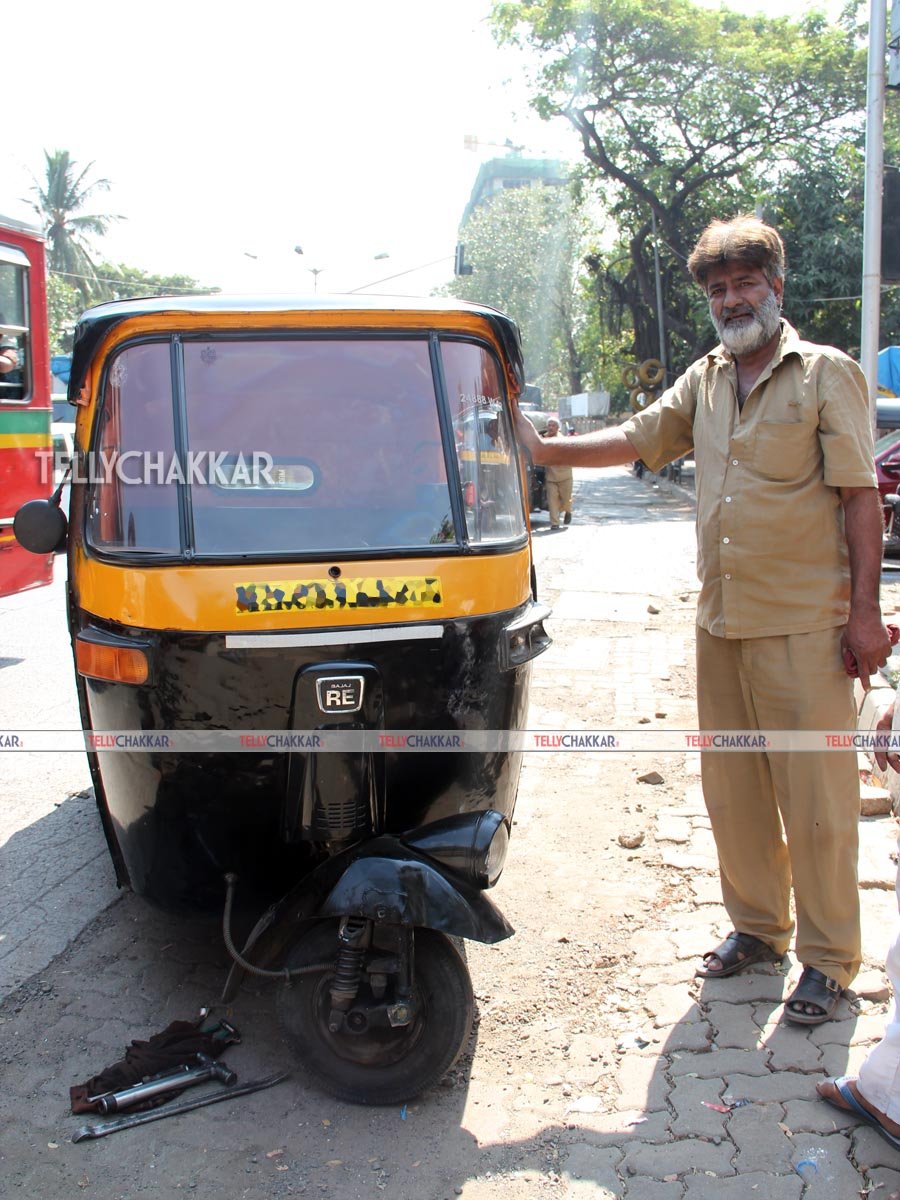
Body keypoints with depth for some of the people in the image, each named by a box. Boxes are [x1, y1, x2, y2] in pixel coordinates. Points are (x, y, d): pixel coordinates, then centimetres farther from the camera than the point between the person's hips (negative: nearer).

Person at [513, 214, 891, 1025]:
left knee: (815, 797, 0)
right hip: (721, 621, 6)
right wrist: (546, 449, 0)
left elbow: (860, 496, -8)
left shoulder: (827, 374, -4)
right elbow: (638, 440, 13)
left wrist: (865, 611, -13)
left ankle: (828, 958, 15)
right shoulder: (706, 380, 14)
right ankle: (757, 926, 31)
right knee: (733, 789, 14)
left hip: (804, 624, -6)